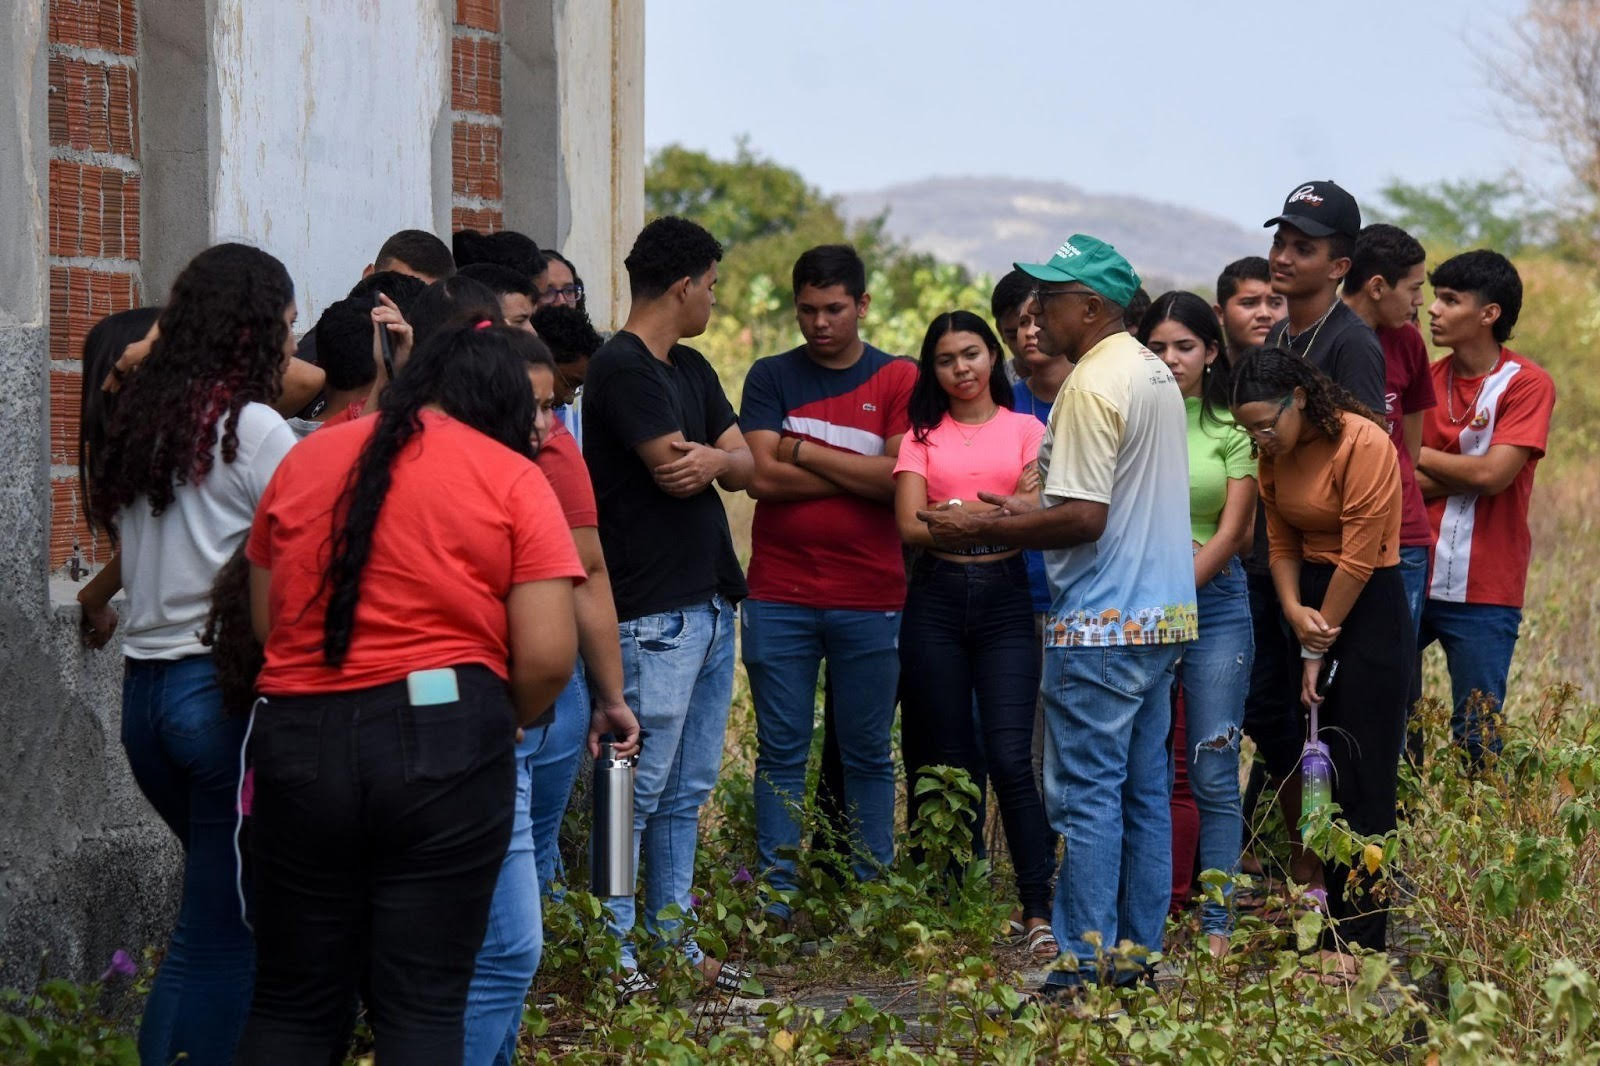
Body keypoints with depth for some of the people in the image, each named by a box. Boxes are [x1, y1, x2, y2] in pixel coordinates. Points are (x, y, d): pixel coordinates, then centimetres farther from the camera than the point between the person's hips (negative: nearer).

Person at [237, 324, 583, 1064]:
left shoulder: (304, 459, 13)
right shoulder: (512, 479, 0)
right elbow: (548, 657, -7)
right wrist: (496, 728, 12)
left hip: (296, 737, 3)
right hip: (441, 738, -3)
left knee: (293, 1003, 12)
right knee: (421, 1006, 2)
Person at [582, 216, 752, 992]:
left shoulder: (691, 370, 18)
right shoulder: (622, 368, -11)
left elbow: (747, 466, 11)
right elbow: (673, 471, -18)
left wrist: (715, 457, -11)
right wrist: (723, 457, 2)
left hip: (709, 601, 9)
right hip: (654, 612, -9)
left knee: (687, 789, 12)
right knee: (638, 787, -7)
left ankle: (672, 940, 17)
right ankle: (612, 951, -3)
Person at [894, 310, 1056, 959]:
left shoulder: (1026, 430, 9)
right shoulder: (923, 435, 11)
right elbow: (910, 525, -1)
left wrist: (958, 512, -15)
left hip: (1005, 597, -2)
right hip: (937, 600, 2)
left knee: (1010, 759, -12)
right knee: (950, 761, 4)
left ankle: (1038, 912, -13)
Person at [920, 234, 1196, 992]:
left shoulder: (1092, 386, -16)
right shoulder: (1154, 373, 14)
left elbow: (1085, 519, -21)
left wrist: (981, 530, -12)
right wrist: (1034, 510, 21)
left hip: (1103, 625, -10)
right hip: (1161, 616, 10)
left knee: (1086, 794, -6)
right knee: (1144, 792, 12)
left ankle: (1085, 962, -5)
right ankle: (1137, 955, 16)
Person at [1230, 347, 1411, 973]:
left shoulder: (1363, 444, -19)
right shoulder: (1275, 454, 6)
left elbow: (1358, 557, -18)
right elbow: (1283, 543, 9)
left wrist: (1318, 650, -12)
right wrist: (1295, 612, -11)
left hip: (1368, 609, -8)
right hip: (1312, 601, 8)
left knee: (1361, 776, -6)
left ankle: (1357, 939, -3)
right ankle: (1334, 914, 12)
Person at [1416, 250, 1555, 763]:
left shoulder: (1527, 384, -5)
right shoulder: (1427, 380, 9)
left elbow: (1493, 475, -16)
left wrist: (1419, 456, -4)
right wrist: (1466, 474, -14)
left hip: (1483, 591, -4)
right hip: (1411, 580, 4)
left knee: (1477, 737, -1)